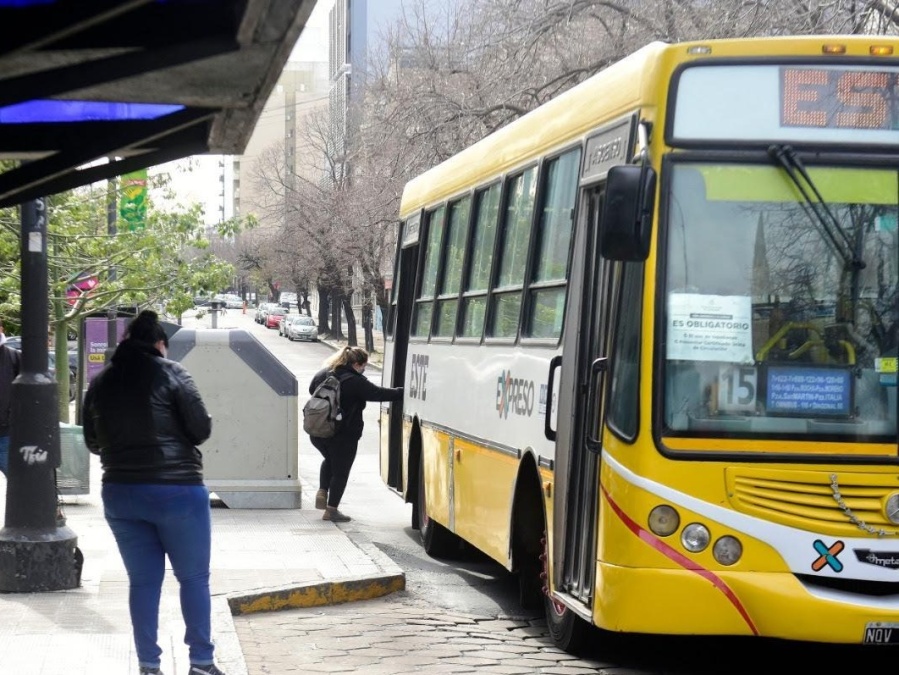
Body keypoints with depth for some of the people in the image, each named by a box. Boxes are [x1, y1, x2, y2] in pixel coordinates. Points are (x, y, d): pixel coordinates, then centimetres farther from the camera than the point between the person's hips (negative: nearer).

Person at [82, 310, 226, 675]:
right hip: (177, 490, -4)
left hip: (120, 493, 4)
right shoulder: (170, 374, -9)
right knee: (194, 578, 8)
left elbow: (93, 442, 12)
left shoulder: (100, 383, 5)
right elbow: (201, 429, -9)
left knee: (142, 581, 11)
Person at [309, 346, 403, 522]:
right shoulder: (355, 382, -16)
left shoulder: (322, 375, 3)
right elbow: (379, 393, -15)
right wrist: (402, 392, -6)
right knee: (341, 471, 8)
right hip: (344, 435, -6)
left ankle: (322, 491, 16)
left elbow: (312, 390, 20)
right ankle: (331, 510, 10)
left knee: (330, 459, 32)